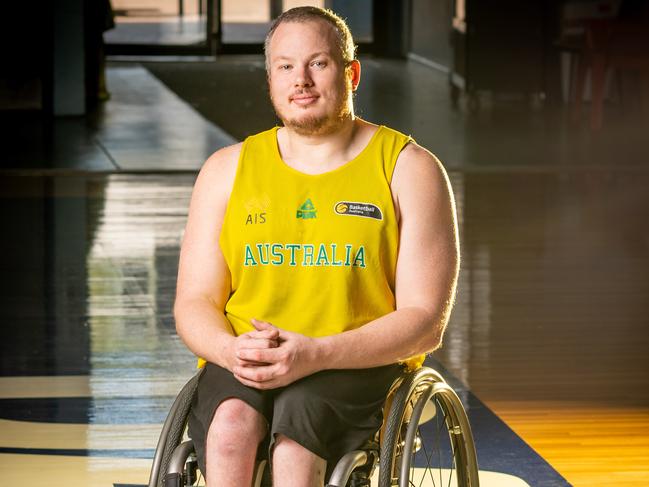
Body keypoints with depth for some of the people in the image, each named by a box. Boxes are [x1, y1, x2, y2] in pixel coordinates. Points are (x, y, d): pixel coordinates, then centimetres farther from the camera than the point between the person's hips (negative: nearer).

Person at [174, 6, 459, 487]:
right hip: (241, 369, 2)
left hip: (363, 369, -2)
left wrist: (316, 354, -20)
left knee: (296, 417, -36)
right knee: (232, 422, -33)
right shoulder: (227, 170, 14)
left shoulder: (409, 170, 4)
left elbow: (424, 321, -3)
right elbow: (194, 304, 10)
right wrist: (232, 350, -15)